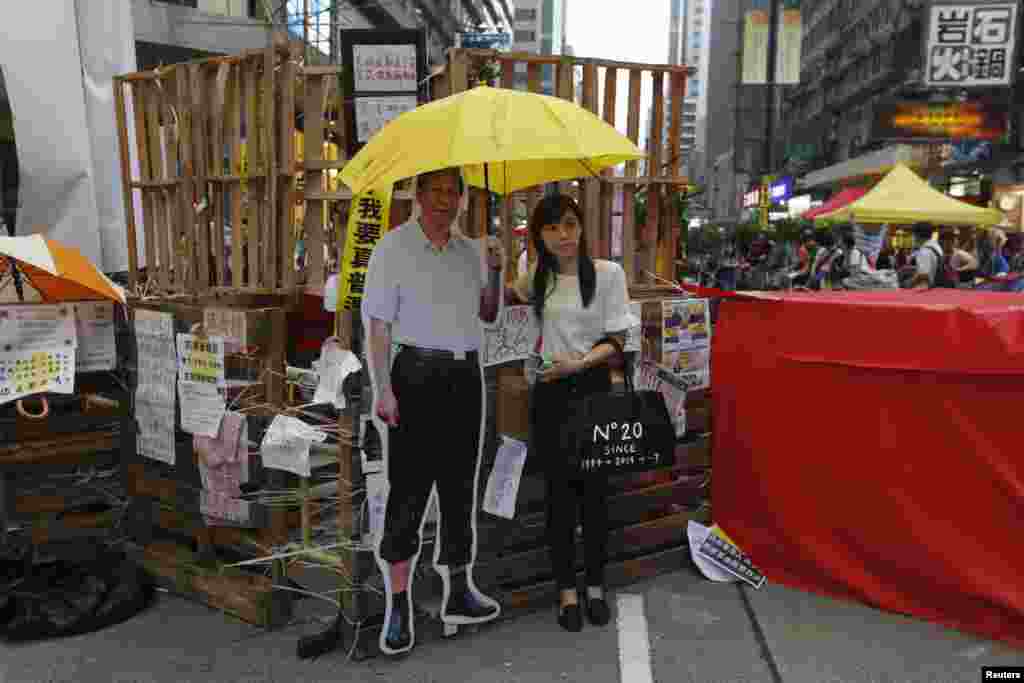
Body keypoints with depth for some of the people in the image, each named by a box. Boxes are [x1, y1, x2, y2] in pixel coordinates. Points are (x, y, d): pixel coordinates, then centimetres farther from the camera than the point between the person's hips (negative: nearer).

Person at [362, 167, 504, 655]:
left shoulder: (469, 250, 13)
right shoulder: (393, 246, -2)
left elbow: (488, 314, 18)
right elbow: (378, 324, -7)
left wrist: (495, 273, 0)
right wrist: (383, 389, -14)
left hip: (465, 375, 5)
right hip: (417, 374, -5)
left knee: (461, 484, 11)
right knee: (408, 488, -4)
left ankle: (458, 592, 25)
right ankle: (398, 606, 6)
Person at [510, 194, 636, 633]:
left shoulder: (608, 273, -4)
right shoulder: (539, 277, 7)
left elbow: (615, 341, -6)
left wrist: (579, 364, -20)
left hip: (593, 387, -2)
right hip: (550, 393, 2)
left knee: (594, 490, 6)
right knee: (559, 491, 7)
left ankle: (596, 586, 23)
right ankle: (566, 589, 19)